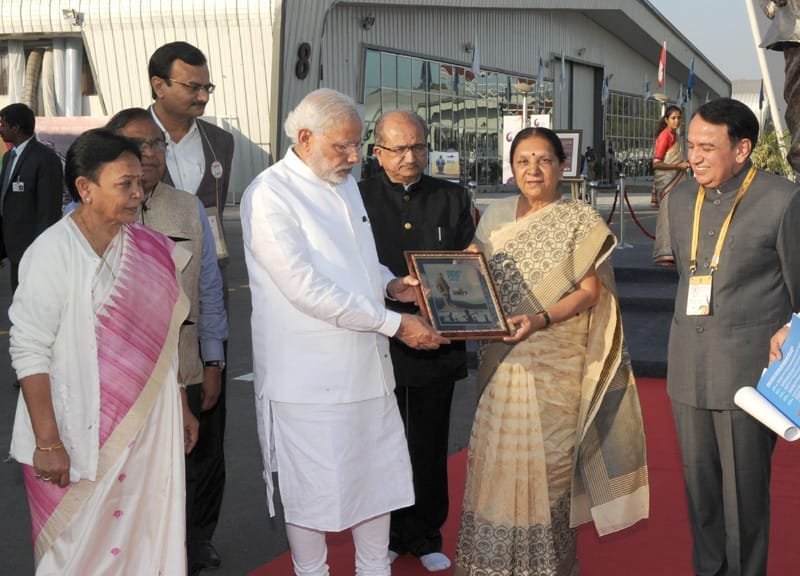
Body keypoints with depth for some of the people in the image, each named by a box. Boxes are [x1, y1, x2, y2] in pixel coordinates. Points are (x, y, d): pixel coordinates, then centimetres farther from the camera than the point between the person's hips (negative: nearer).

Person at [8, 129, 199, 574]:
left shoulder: (150, 250, 5)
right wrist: (48, 443, -16)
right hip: (80, 438, -5)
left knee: (149, 539, 10)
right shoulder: (53, 254, -13)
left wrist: (182, 407, 17)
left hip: (148, 428, 5)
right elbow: (29, 353, -14)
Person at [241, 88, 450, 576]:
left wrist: (389, 283, 3)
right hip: (308, 375, -7)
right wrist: (395, 324, -20)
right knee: (311, 490, 6)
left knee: (379, 476, 15)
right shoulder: (269, 196, -15)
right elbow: (308, 288, -22)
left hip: (367, 365, 8)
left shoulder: (347, 184, 12)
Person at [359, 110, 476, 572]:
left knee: (431, 447, 12)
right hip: (379, 342, -2)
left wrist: (452, 296, -15)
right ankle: (387, 536, 27)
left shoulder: (454, 198, 6)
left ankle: (427, 537, 26)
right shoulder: (358, 199, -1)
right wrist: (394, 291, -17)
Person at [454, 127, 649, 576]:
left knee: (548, 458, -1)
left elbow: (590, 291, -8)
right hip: (502, 360, 4)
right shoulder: (495, 216, 10)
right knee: (496, 455, 7)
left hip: (556, 365, -4)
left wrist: (540, 319, -22)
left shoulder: (581, 221, -3)